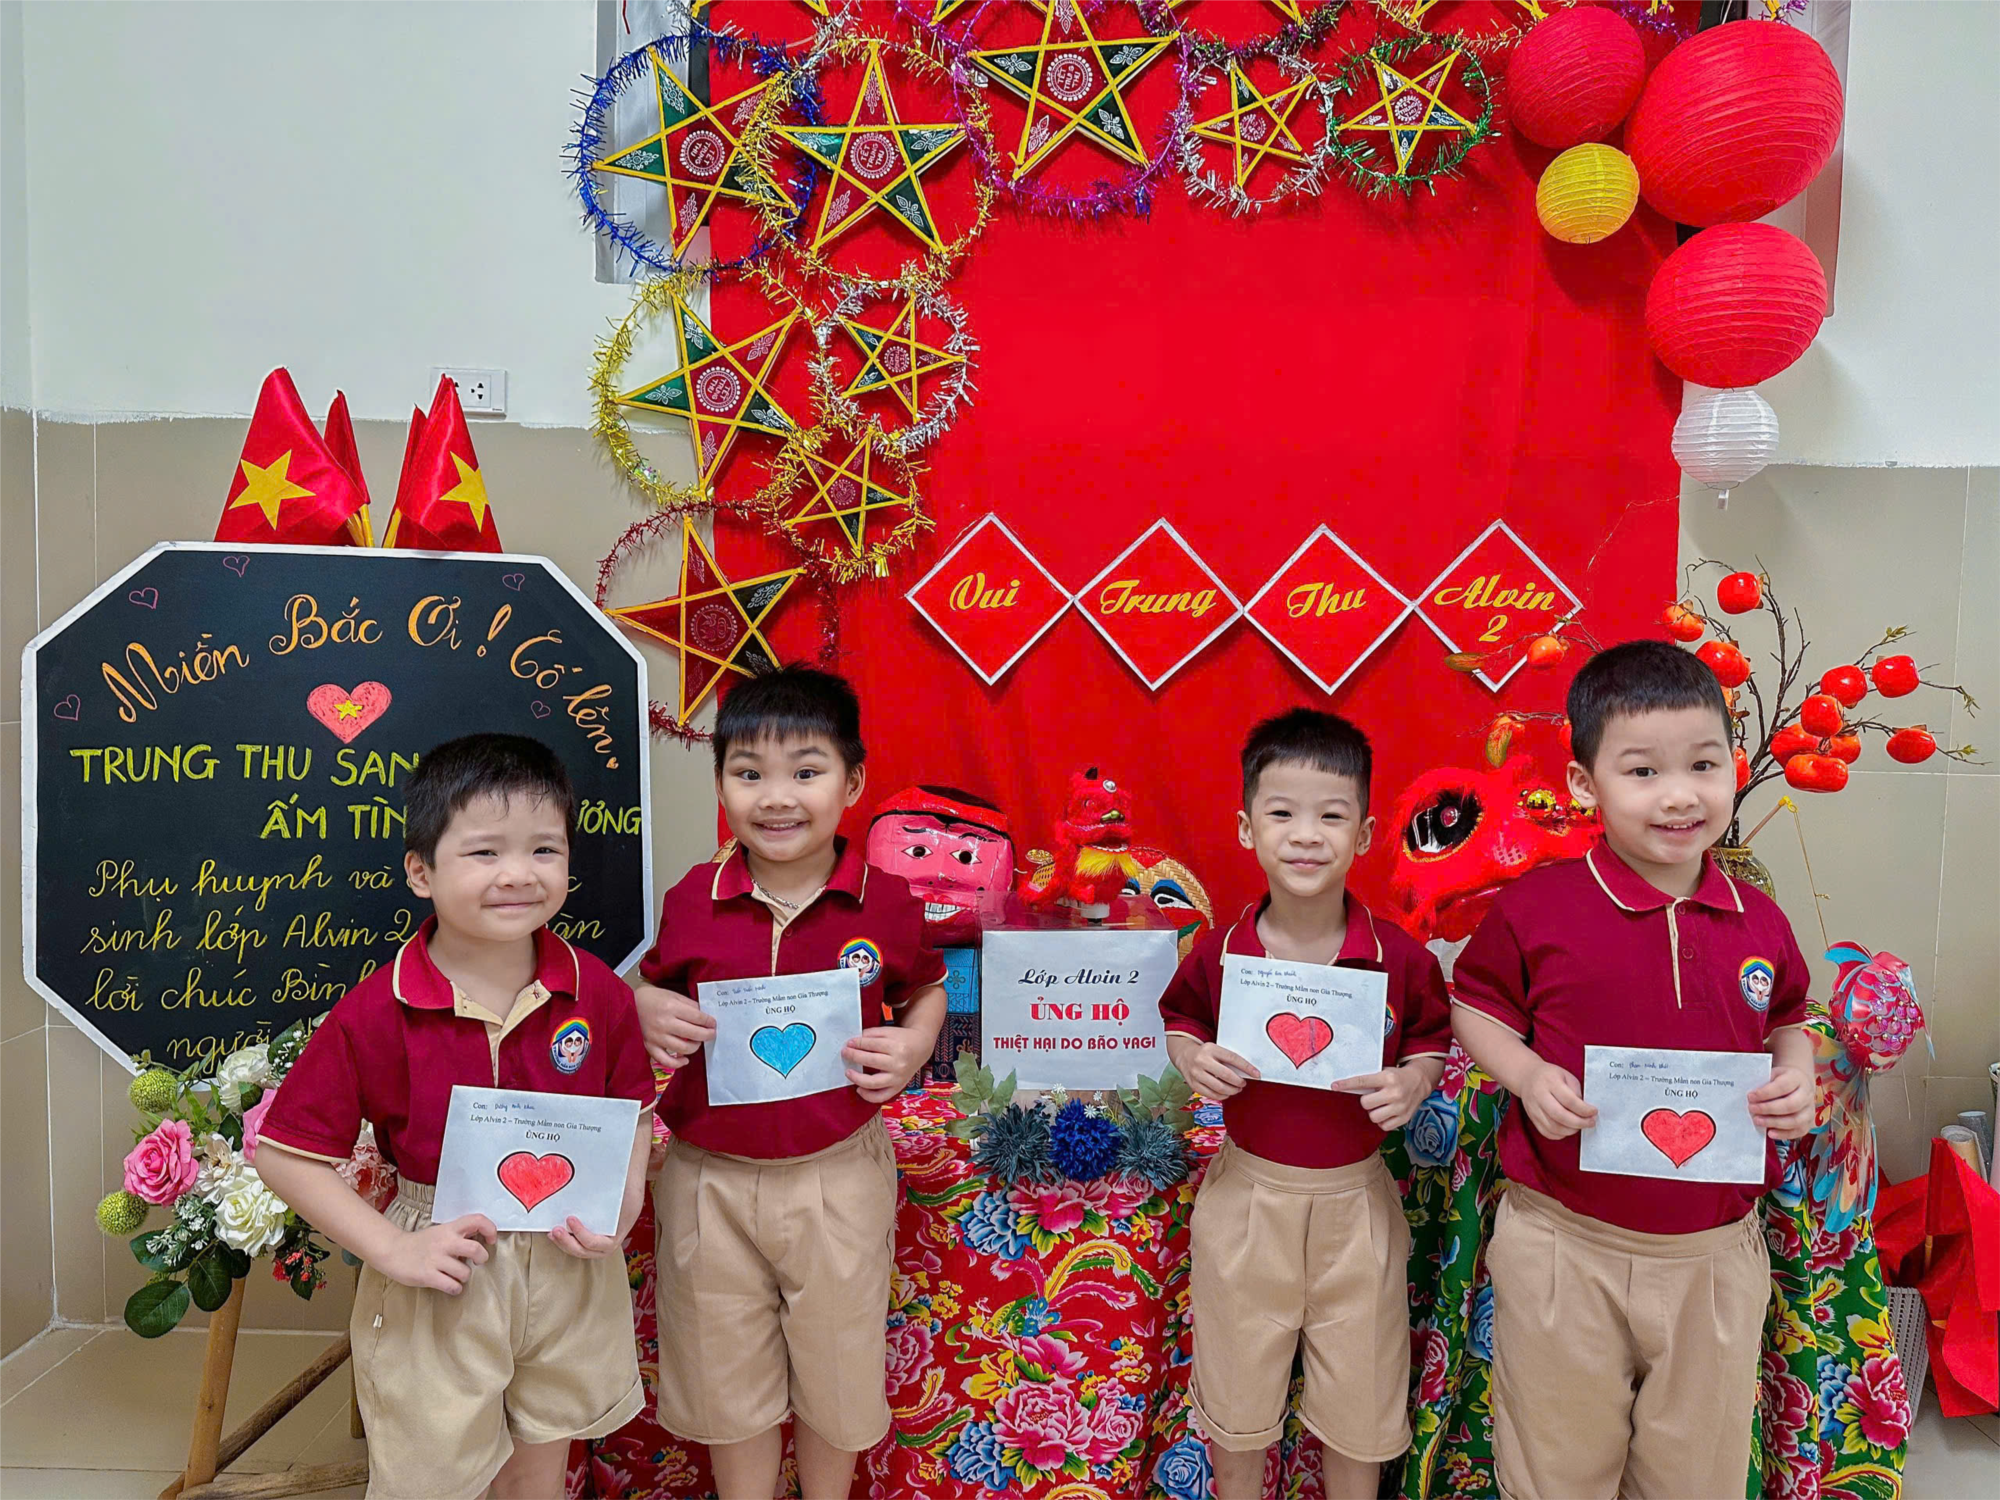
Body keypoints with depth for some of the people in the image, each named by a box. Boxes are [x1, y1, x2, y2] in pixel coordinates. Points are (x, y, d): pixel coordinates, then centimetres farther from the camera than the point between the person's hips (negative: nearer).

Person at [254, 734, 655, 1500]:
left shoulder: (599, 995, -12)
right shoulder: (374, 1015, -20)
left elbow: (632, 1112, 2)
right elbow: (282, 1152, -12)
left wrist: (622, 1205, -14)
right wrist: (390, 1248, -17)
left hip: (569, 1266, 3)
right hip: (442, 1271, -2)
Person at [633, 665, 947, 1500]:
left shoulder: (886, 902, -11)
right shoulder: (693, 900, -8)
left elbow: (927, 988, 6)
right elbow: (655, 987, 8)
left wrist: (915, 1045, -13)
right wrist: (644, 1009, -14)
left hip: (837, 1175, 0)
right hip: (709, 1178, 1)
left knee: (835, 1367, 20)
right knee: (726, 1373, 19)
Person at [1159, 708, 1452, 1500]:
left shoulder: (1400, 957, -12)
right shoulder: (1218, 952, -11)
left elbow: (1433, 1039, 3)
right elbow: (1181, 1017, 7)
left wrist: (1413, 1082, -18)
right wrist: (1192, 1058, -15)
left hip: (1356, 1198, 0)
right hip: (1247, 1193, 0)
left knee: (1358, 1399, 18)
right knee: (1234, 1396, 17)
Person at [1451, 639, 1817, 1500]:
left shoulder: (1759, 922, -1)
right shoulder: (1537, 908, -13)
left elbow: (1786, 1020, 16)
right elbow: (1475, 1006, -1)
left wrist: (1796, 1079, -4)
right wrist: (1528, 1076, -18)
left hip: (1716, 1252, 3)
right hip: (1566, 1247, -3)